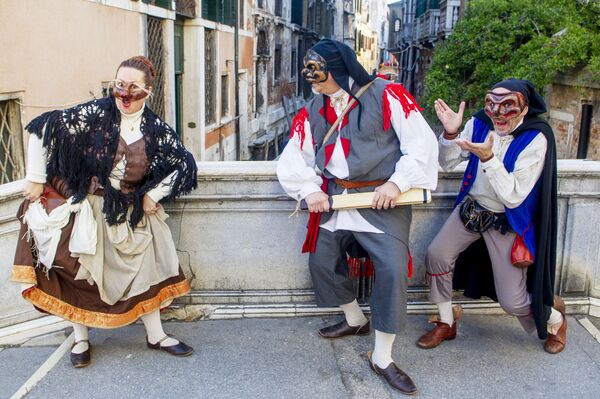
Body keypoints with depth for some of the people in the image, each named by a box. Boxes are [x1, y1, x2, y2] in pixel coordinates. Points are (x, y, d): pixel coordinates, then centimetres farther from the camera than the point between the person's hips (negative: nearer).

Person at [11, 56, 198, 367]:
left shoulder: (156, 130, -6)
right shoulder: (95, 113, -15)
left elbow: (184, 164, 1)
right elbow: (45, 128, -16)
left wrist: (153, 195, -4)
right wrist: (35, 179, -12)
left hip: (130, 215, 3)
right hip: (84, 208, -2)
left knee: (144, 269, 7)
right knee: (79, 272, 5)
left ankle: (156, 335, 25)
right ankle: (81, 340, 27)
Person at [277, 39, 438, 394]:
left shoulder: (386, 95, -10)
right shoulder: (313, 111, 7)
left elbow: (422, 142, -13)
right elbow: (294, 157, 10)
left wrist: (397, 182, -19)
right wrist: (309, 190, -5)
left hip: (382, 199, -6)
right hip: (333, 200, 6)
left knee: (392, 269, -16)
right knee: (322, 260, 14)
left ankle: (382, 358, 0)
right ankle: (355, 321, 40)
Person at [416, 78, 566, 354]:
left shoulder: (536, 139, -22)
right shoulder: (479, 124, -10)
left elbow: (513, 197, -26)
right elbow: (447, 163, -3)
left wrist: (488, 158, -37)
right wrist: (451, 133, -22)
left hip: (507, 222, -4)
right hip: (471, 208, 4)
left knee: (512, 301, -1)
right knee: (436, 255, -11)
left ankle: (554, 319, 35)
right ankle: (446, 324, 13)